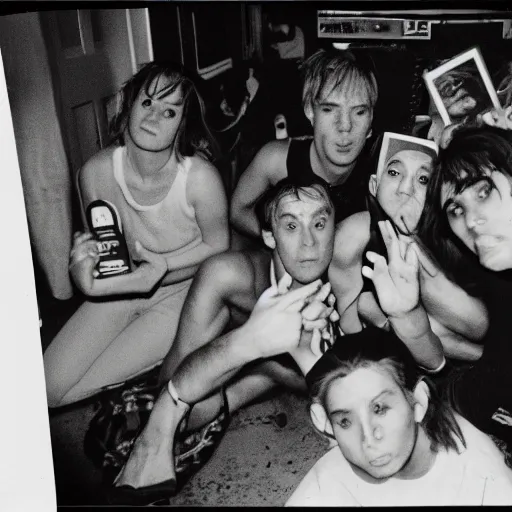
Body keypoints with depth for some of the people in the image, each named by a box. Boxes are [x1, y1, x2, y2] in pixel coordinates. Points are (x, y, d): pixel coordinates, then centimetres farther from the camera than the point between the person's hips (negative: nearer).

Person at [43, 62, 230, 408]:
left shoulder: (201, 178, -26)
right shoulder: (96, 172, -16)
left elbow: (218, 248, -10)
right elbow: (101, 248, -2)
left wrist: (162, 266, -25)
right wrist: (87, 267, -26)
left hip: (180, 292, -4)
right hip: (120, 289, 4)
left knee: (75, 391, -9)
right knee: (47, 389, -1)